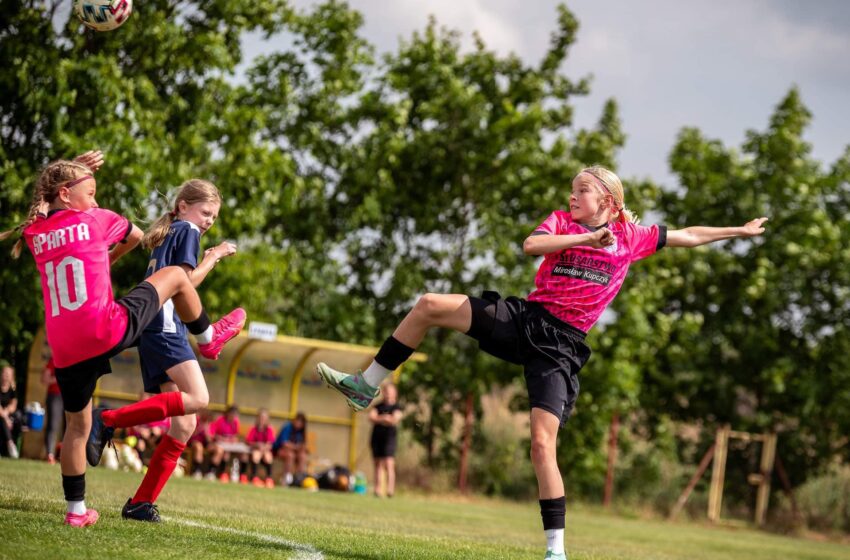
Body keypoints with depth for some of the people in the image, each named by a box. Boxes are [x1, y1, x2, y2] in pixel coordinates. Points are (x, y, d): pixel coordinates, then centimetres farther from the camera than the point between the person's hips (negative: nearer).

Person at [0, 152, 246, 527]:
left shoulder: (35, 233, 11)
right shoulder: (95, 219, 1)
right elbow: (136, 236, 23)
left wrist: (77, 171, 32)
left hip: (65, 351, 5)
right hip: (108, 330, -5)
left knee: (77, 426, 20)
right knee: (175, 275, 13)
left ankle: (76, 510, 21)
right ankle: (207, 339, 34)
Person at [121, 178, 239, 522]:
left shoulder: (167, 235, 29)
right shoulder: (187, 230, 3)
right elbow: (185, 282, -8)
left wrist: (206, 261, 25)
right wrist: (214, 257, 2)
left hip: (152, 330, 10)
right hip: (166, 327, -10)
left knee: (184, 425, 6)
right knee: (198, 398, -28)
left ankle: (141, 502, 2)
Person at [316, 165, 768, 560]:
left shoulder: (631, 237, 9)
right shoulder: (562, 222, 9)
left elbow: (687, 236, 20)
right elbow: (531, 245, -12)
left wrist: (738, 231, 22)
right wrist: (587, 238, -19)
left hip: (561, 344, -2)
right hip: (524, 318, 3)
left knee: (542, 444, -14)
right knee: (430, 305, -13)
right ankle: (366, 387, -2)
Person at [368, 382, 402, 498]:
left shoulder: (396, 407, 3)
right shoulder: (378, 406, 14)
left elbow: (395, 419, -12)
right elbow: (371, 417, 0)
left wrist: (378, 419, -11)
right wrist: (384, 418, -14)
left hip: (389, 437, -4)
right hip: (377, 436, 4)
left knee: (389, 463, -14)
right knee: (378, 463, 6)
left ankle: (390, 489, -20)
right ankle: (378, 489, 8)